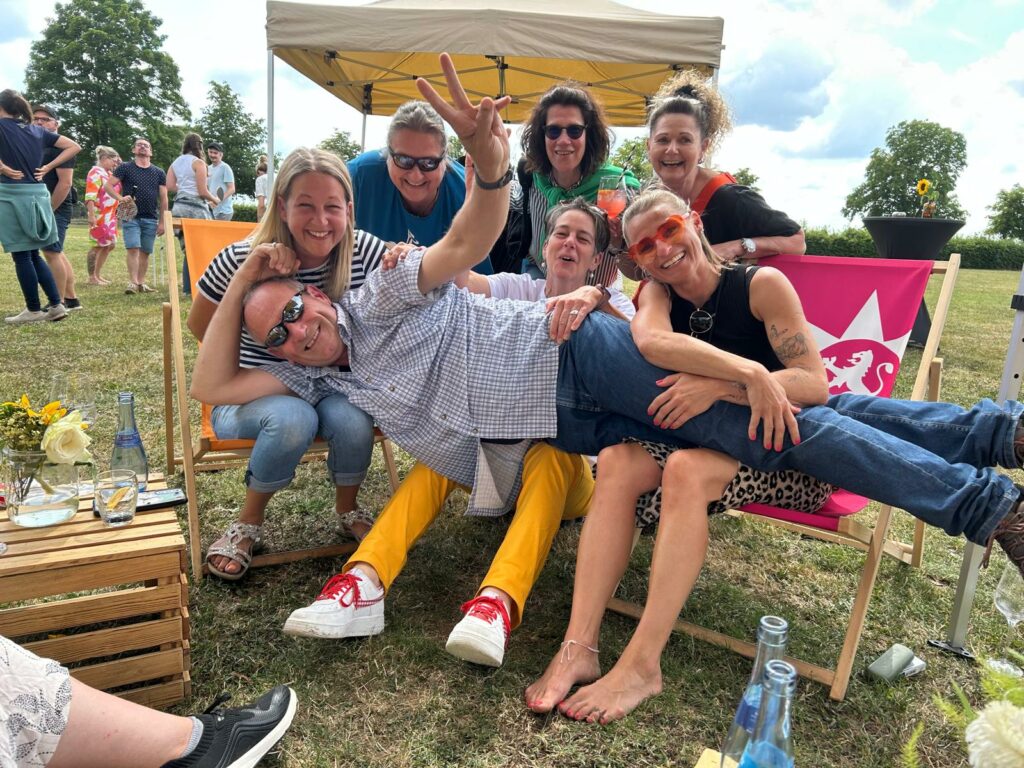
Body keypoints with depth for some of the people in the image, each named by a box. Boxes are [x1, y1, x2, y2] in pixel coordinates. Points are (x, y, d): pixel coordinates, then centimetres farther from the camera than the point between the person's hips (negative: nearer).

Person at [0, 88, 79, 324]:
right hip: (38, 195, 6)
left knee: (21, 256, 2)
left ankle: (33, 310, 9)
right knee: (33, 255, 15)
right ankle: (57, 305, 11)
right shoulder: (38, 131, 11)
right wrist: (47, 167, 7)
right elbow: (74, 147, 13)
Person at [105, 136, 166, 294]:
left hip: (151, 219, 2)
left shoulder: (159, 173, 10)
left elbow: (163, 199, 9)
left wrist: (162, 222, 4)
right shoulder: (125, 168, 5)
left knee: (145, 252, 4)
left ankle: (141, 283, 11)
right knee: (133, 249, -12)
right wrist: (120, 198, -17)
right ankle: (132, 283, -12)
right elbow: (107, 186, 1)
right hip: (131, 217, -2)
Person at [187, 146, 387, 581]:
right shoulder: (242, 260, -16)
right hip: (252, 393, -2)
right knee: (293, 418, -35)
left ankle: (347, 510, 3)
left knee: (352, 419, -31)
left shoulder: (364, 252, -12)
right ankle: (249, 523, -4)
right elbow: (200, 326, 0)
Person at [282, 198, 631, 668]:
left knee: (550, 452, -36)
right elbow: (460, 279, -12)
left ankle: (499, 599, -56)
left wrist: (596, 299, -40)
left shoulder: (608, 306, 4)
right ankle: (364, 581, -42)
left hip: (568, 457, -2)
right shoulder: (517, 290, 8)